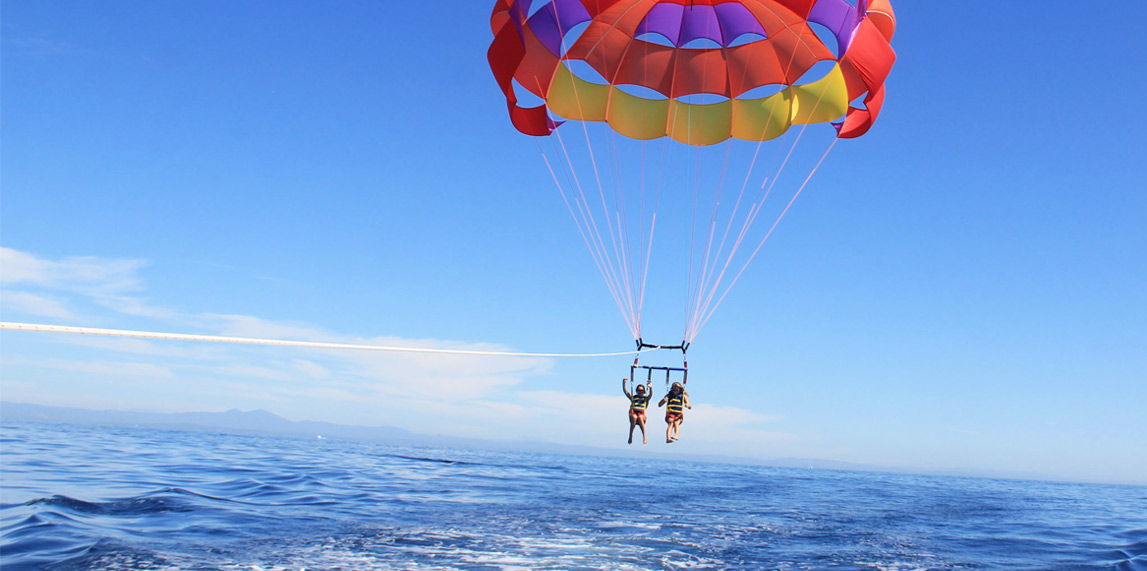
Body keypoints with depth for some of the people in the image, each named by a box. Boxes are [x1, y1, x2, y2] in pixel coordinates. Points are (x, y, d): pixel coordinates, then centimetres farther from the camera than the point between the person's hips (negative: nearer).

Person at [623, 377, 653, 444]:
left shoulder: (645, 398, 17)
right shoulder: (633, 397, 21)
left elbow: (651, 394, -3)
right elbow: (625, 391, 12)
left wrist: (651, 387, -22)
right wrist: (624, 383, -3)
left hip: (641, 414, -1)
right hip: (633, 413, 1)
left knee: (640, 418, -37)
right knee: (634, 417, -36)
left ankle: (644, 438, -40)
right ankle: (630, 437, -30)